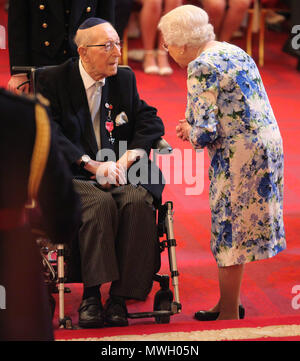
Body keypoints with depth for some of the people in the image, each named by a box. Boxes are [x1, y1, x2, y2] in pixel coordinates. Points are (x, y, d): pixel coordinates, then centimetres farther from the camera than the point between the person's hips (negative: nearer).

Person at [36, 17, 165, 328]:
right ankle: (91, 294, -29)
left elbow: (149, 120, 12)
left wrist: (128, 158, -7)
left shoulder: (125, 79, 15)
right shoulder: (52, 81, 1)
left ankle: (119, 297, -26)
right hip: (73, 175, -3)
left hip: (122, 173, 3)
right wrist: (93, 166, -19)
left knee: (137, 201, -30)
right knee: (100, 203, -35)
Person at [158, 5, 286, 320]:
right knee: (238, 227, 18)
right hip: (266, 142, 9)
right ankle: (230, 302, 28)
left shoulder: (201, 67, -16)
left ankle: (229, 313, 11)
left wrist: (189, 133, 1)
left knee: (230, 230, 2)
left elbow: (206, 132, -21)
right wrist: (194, 127, 13)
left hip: (240, 153, -9)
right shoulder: (233, 51, 12)